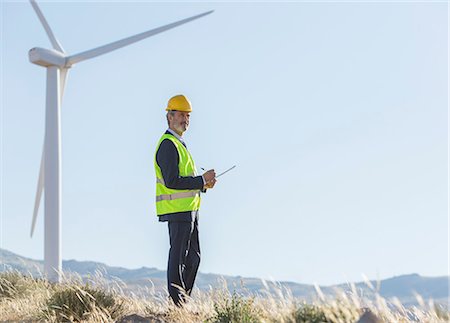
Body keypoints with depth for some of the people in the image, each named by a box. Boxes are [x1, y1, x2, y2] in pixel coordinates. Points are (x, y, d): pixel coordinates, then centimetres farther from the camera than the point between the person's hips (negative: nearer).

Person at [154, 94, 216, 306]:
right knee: (178, 257, -5)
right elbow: (171, 182, -23)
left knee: (193, 257, 14)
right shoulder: (168, 145, -14)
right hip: (177, 210, -10)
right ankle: (176, 301, 0)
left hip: (188, 210, 10)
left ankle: (183, 298, 21)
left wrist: (204, 183, 6)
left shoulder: (179, 144, 20)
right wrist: (202, 180, -17)